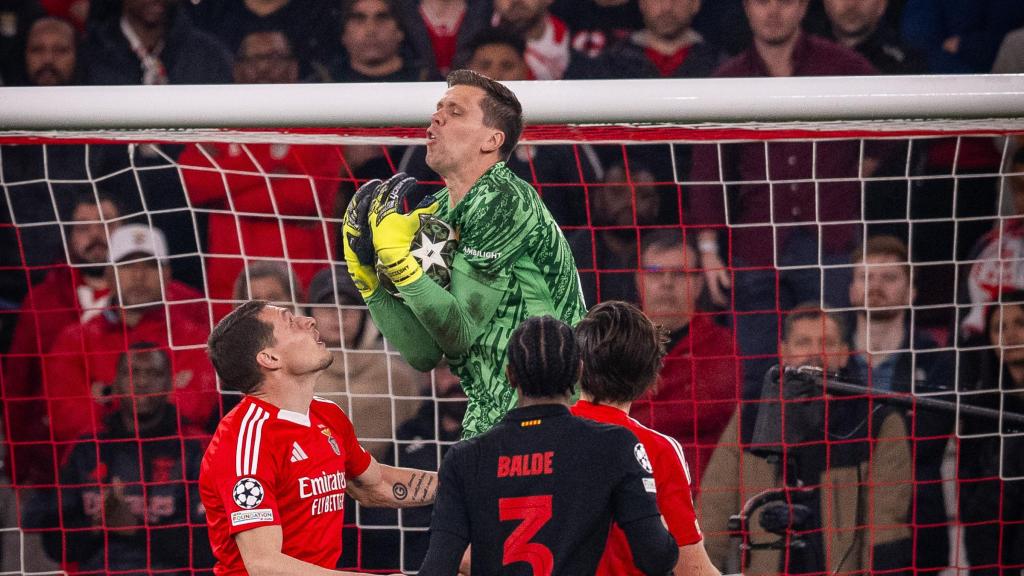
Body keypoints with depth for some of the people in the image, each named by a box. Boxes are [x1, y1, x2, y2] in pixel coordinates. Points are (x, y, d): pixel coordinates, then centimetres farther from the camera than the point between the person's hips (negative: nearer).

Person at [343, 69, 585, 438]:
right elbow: (424, 354, 7)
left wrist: (397, 256, -17)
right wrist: (367, 274, 3)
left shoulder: (505, 203, -12)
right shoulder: (437, 215, 11)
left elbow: (459, 332, -15)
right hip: (489, 417, 7)